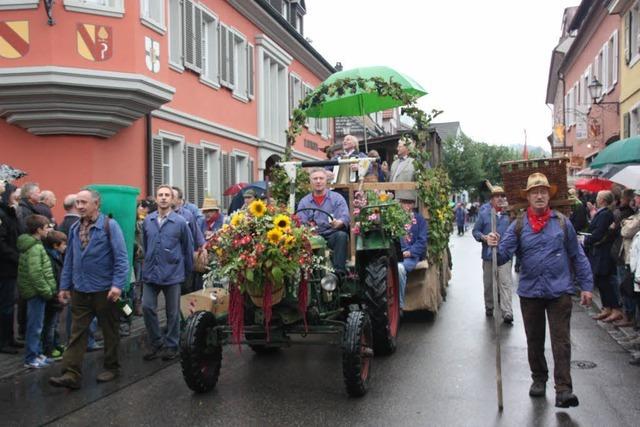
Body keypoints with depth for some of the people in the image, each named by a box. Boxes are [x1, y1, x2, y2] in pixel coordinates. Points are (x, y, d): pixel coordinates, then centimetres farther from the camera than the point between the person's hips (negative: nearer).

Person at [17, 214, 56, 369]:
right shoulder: (35, 247, -19)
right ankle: (31, 359, 6)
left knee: (37, 325, 17)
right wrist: (47, 291, -17)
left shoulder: (34, 244, 12)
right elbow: (35, 274, -24)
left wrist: (48, 289, 15)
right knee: (35, 326, -2)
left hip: (36, 291, 10)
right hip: (36, 292, -10)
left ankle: (37, 353, 26)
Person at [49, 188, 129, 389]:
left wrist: (117, 284, -21)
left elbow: (121, 257, -14)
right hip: (80, 290, 5)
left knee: (110, 331, 10)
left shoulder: (109, 225, -10)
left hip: (104, 290, -4)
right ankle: (71, 374, 5)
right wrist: (64, 286, 10)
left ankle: (111, 367, 25)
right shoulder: (74, 228, 7)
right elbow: (69, 259, 12)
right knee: (76, 333, 3)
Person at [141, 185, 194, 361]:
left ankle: (171, 346, 22)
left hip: (173, 274, -2)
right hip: (151, 273, 3)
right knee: (147, 307, -1)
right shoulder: (147, 221, 1)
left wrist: (187, 271, 6)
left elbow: (188, 248, 1)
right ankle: (155, 343, 17)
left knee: (172, 312, 8)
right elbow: (145, 245, 14)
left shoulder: (180, 222, -7)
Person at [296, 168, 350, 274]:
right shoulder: (304, 202, 15)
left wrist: (337, 223, -30)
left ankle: (339, 271, -36)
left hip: (333, 235, -1)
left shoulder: (337, 198, 9)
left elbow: (345, 218, -6)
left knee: (341, 235, -33)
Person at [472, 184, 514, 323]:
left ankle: (507, 313, -12)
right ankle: (489, 307, 29)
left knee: (505, 283, -9)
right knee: (488, 283, 12)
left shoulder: (508, 215, 6)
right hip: (488, 254, 0)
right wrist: (483, 237, -14)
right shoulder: (484, 214, 1)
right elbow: (475, 231, 4)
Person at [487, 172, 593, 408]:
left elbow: (577, 256, 6)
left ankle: (564, 389, 2)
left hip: (559, 291, -1)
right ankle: (538, 379, 32)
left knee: (561, 341, -2)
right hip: (530, 292, 1)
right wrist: (494, 246, -31)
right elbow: (503, 255, -9)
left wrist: (586, 285, 5)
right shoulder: (518, 226, 0)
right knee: (534, 341, 14)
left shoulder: (562, 222, 1)